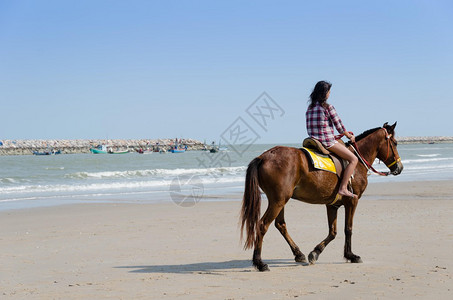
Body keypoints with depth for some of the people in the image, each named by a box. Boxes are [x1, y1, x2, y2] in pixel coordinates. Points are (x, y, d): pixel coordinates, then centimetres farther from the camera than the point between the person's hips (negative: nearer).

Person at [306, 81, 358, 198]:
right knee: (353, 159, -5)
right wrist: (350, 137, 13)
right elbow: (339, 127, -4)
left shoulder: (309, 108, 12)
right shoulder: (328, 107, -9)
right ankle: (343, 188, -14)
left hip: (314, 140, 8)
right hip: (327, 142, -8)